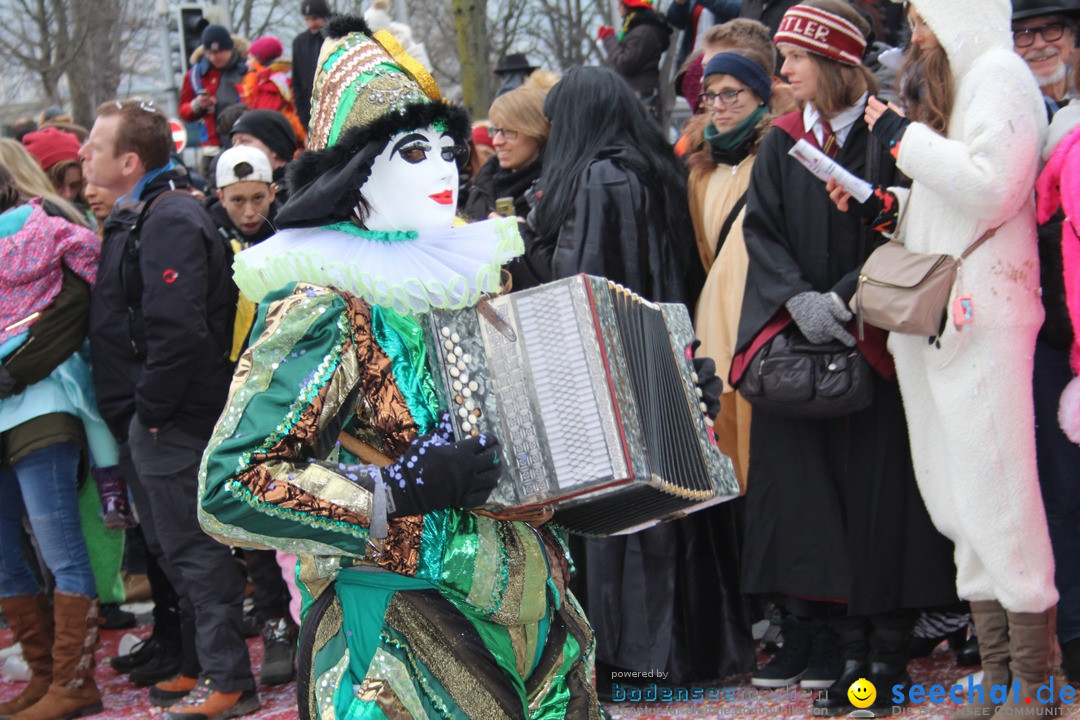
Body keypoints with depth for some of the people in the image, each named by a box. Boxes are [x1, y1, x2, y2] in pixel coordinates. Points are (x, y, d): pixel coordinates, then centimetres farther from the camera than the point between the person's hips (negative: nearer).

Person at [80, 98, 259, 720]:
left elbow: (177, 329, -28)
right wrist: (135, 412, 17)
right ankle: (204, 666, 27)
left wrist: (152, 409, -21)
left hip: (173, 419, -10)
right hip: (154, 417, 10)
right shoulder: (142, 216, 14)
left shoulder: (170, 222, -19)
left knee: (193, 550, -5)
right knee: (177, 547, 17)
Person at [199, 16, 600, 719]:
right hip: (404, 644, -7)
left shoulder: (471, 267, 8)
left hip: (528, 615, 7)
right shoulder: (325, 306, -14)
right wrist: (401, 488, -24)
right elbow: (229, 489, -19)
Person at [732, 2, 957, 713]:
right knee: (803, 483, 1)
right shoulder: (782, 144, 11)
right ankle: (813, 631, 6)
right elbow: (762, 230, 5)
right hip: (798, 341, 4)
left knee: (876, 488, -4)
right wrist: (797, 297, -12)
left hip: (875, 341, -4)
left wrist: (845, 296, -16)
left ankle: (885, 648, 1)